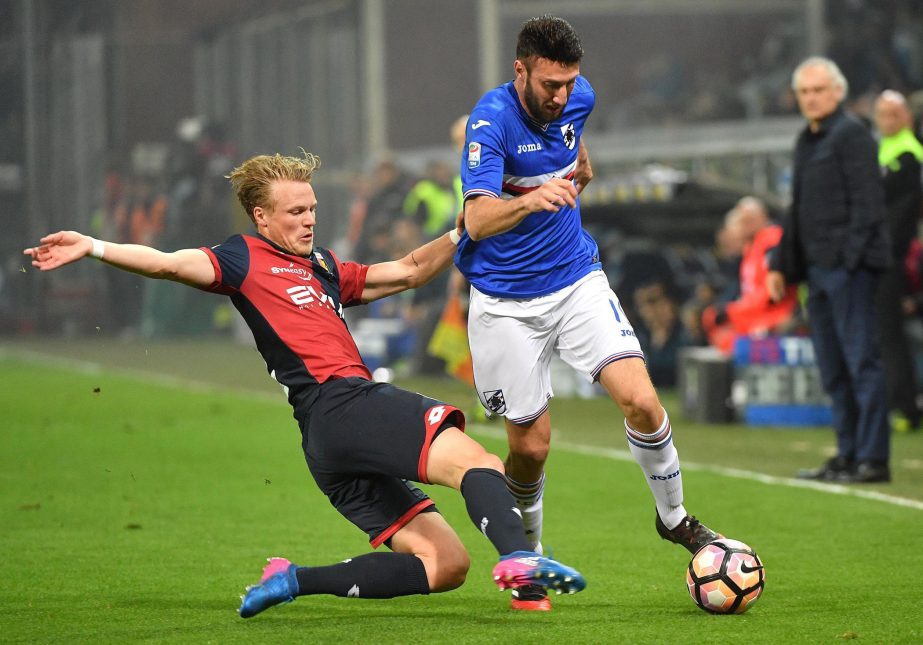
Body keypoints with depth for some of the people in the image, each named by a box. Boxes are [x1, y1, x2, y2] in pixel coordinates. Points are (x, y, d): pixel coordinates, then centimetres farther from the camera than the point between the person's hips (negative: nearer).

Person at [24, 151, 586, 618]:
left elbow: (409, 271, 35)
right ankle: (518, 556, -51)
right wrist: (94, 247, -21)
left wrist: (460, 235, 22)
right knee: (475, 461, -25)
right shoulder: (245, 259, 6)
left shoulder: (324, 267, 29)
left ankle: (296, 580, -2)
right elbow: (169, 263, -8)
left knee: (445, 563, 2)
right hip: (340, 405, -9)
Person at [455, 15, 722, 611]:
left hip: (576, 280, 4)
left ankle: (674, 517, 9)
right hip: (507, 302, -4)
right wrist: (530, 201, -51)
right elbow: (479, 220, -34)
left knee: (641, 400, -14)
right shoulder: (491, 121, -21)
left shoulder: (578, 97, -2)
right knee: (531, 445, -1)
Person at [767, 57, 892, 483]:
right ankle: (847, 456, 15)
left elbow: (866, 204, -14)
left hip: (849, 267, -9)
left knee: (861, 361, -8)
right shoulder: (807, 141, 20)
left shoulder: (851, 135, -8)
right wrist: (781, 264, 21)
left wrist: (850, 258, -20)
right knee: (833, 370, 10)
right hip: (819, 269, 9)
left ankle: (873, 459, -8)